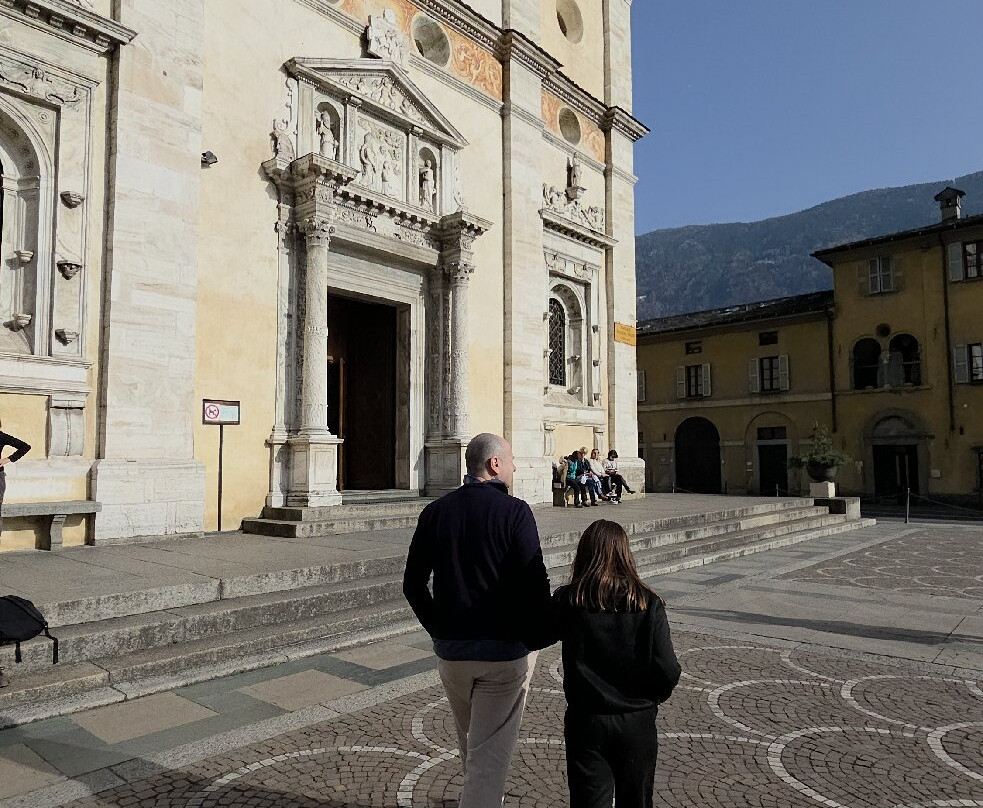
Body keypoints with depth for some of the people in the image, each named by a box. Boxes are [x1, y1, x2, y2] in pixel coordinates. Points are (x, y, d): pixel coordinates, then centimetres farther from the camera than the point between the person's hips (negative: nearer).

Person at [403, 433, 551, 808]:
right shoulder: (514, 512, -14)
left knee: (470, 741, 26)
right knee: (490, 752, 6)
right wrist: (537, 636, -1)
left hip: (449, 649, 5)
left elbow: (413, 584, 4)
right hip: (505, 650, -5)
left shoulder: (435, 511, 0)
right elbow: (535, 584, -17)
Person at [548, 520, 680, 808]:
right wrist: (651, 698, 9)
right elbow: (668, 671, -11)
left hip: (586, 722, -2)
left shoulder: (568, 600, -12)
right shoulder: (648, 603, -11)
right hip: (638, 724, 2)